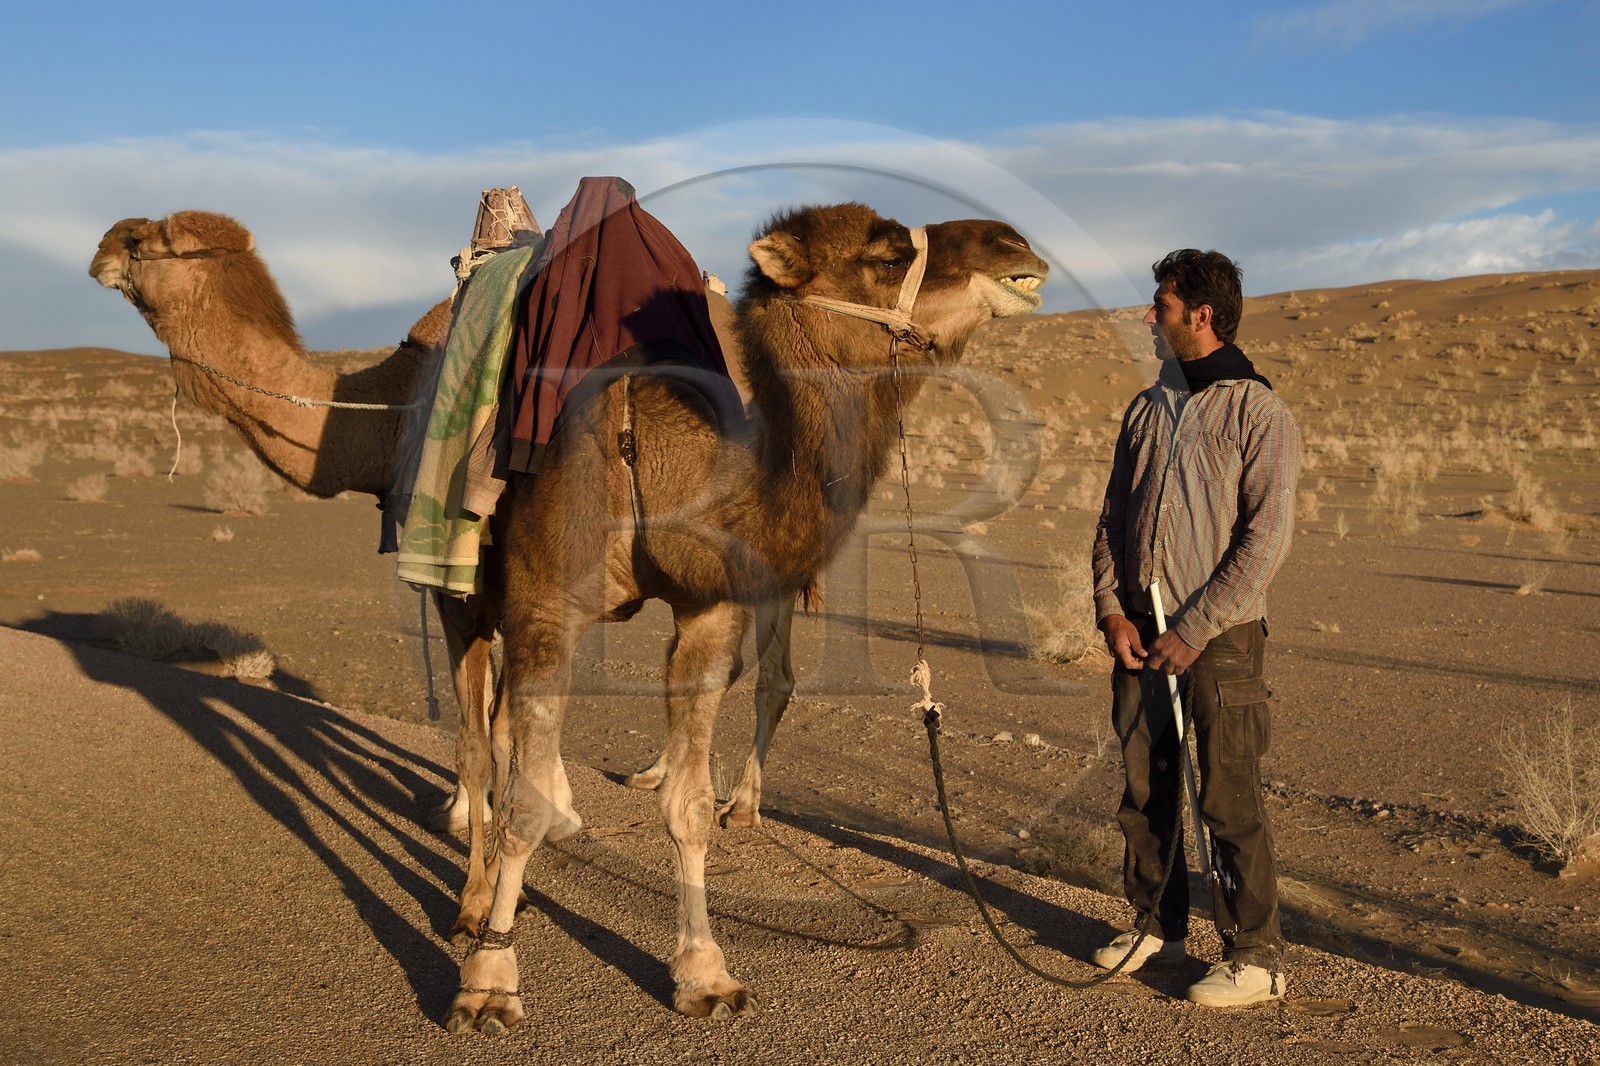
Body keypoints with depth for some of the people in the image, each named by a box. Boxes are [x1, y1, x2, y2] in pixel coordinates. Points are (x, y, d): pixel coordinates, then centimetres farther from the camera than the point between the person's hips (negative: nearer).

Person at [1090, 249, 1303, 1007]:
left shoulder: (1260, 413, -7)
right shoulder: (1147, 409, 12)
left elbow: (1267, 537, -12)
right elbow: (1113, 517, 13)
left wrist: (1195, 630, -15)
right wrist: (1111, 609, 0)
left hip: (1219, 636, -6)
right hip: (1141, 631, 6)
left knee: (1229, 800, -3)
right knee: (1143, 789, 13)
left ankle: (1257, 958, 8)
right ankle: (1158, 926, 28)